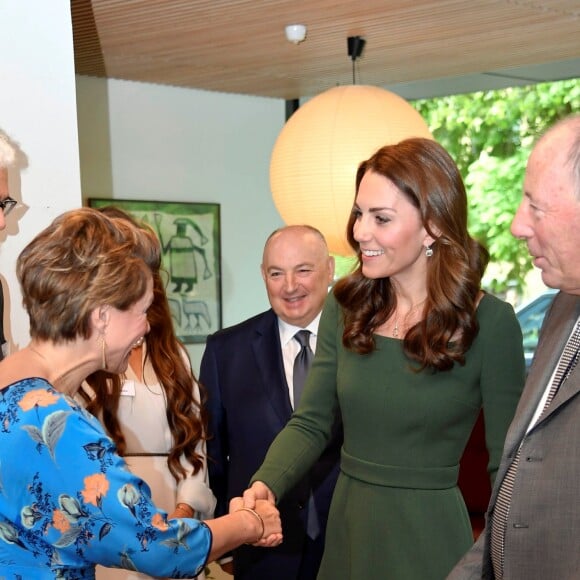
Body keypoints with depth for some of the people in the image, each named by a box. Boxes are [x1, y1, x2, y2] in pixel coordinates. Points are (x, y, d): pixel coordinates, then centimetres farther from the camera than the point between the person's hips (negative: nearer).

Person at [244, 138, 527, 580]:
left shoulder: (490, 323, -12)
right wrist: (265, 485, -16)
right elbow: (311, 423, 1)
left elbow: (507, 462, -8)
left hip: (431, 532, -4)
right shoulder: (345, 307, -1)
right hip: (346, 524, 4)